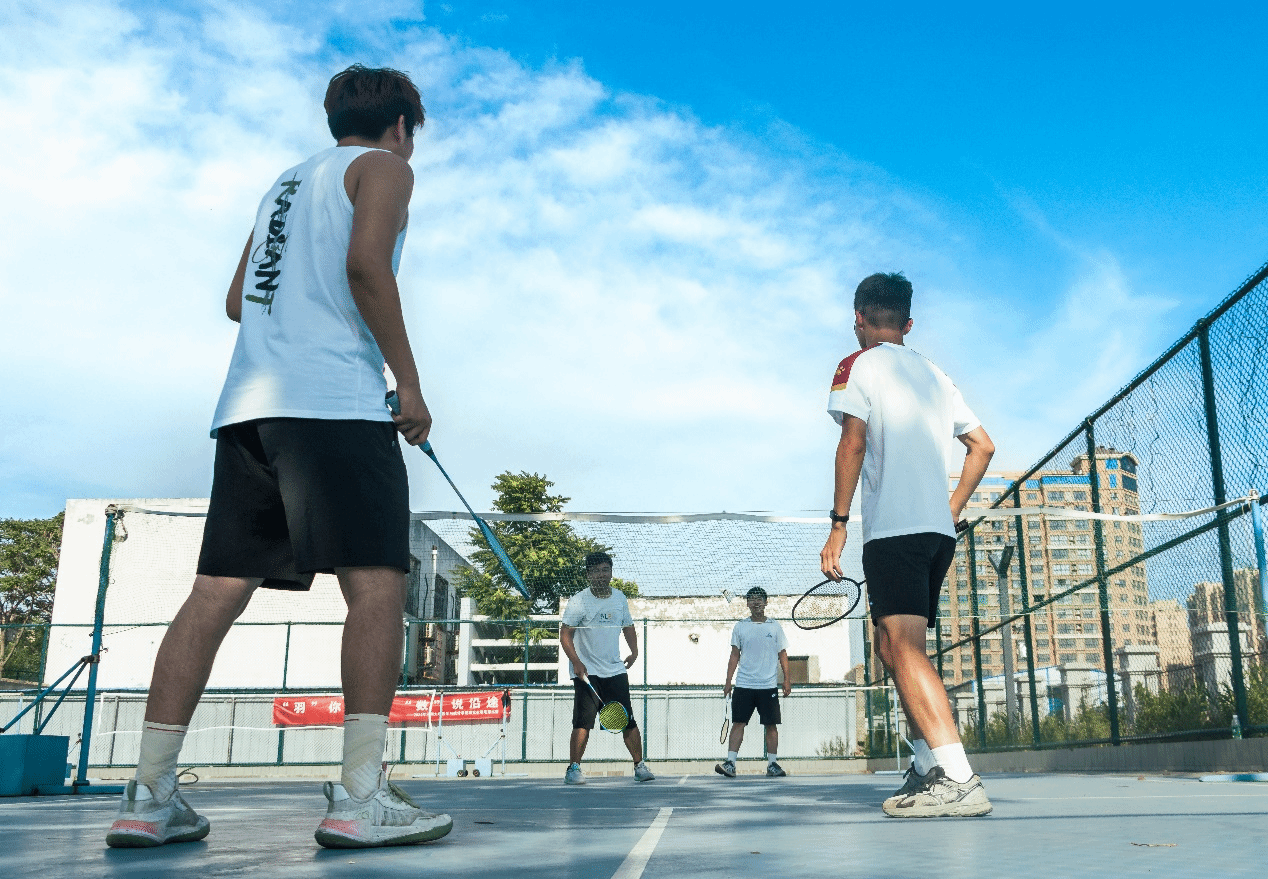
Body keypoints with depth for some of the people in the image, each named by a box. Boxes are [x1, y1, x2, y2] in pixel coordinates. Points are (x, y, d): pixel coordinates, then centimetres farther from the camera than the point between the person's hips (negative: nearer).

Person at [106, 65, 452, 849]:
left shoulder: (289, 181, 30)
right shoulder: (383, 168, 9)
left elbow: (238, 299, 29)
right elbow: (366, 264, -10)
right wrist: (408, 381, -8)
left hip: (248, 402, 8)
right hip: (334, 402, -7)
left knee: (217, 592, 3)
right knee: (378, 584, -9)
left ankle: (150, 798, 2)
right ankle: (360, 798, -16)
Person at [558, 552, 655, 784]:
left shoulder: (620, 598, 9)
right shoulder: (579, 601, -8)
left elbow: (628, 625, 23)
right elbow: (565, 635, -10)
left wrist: (634, 651, 10)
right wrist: (576, 662, -21)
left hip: (615, 670, 4)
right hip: (587, 672, -4)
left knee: (628, 721, 3)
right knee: (583, 723, -10)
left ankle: (640, 766, 13)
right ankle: (573, 769, 0)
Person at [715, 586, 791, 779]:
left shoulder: (775, 627, 7)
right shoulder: (740, 627, 7)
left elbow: (782, 654, 8)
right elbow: (734, 656, 9)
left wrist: (787, 679, 0)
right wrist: (728, 681, 4)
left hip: (768, 685, 0)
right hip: (743, 685, 0)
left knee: (771, 725, 2)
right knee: (738, 723, -4)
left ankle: (772, 764, 11)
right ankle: (730, 763, -4)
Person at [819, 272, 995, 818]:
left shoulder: (858, 365, 2)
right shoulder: (933, 374, 21)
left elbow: (853, 443, -11)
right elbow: (982, 446, 22)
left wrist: (838, 523, -11)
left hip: (894, 528, -8)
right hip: (938, 531, 8)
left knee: (904, 646, -14)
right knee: (894, 647, 17)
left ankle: (959, 780, -25)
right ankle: (929, 767, 18)